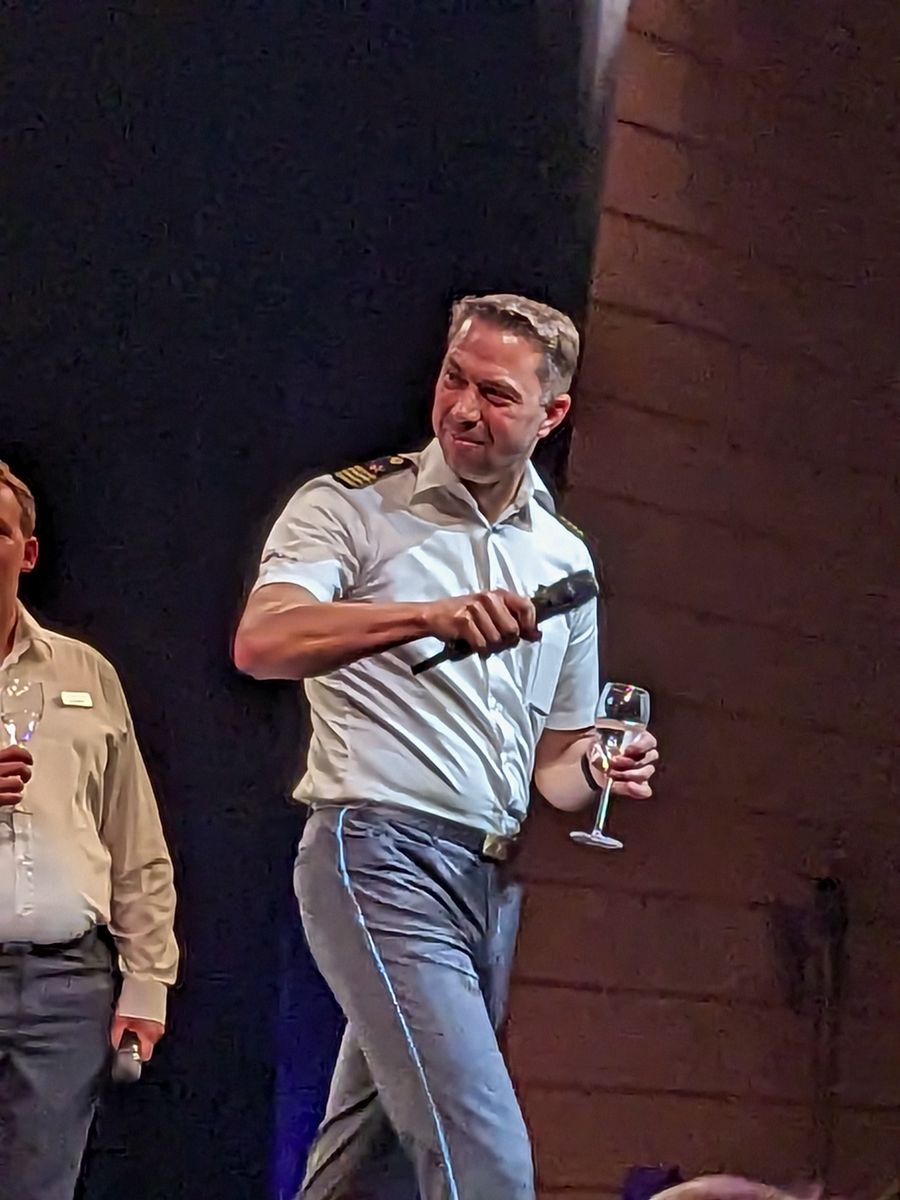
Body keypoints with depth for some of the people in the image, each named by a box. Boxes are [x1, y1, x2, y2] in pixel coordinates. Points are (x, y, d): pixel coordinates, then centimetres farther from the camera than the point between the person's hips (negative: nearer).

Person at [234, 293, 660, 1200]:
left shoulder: (565, 560, 17)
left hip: (491, 883, 7)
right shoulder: (352, 506, 0)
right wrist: (429, 615, -31)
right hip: (382, 859, -6)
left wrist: (598, 772, 1)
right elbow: (261, 643, -19)